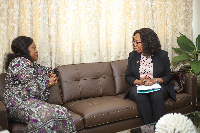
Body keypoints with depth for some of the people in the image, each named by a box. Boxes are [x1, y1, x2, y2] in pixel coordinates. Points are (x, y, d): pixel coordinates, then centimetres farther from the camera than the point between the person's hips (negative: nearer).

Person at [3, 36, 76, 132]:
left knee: (63, 113, -19)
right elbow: (32, 87, -13)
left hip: (33, 101, 9)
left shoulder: (29, 63, 25)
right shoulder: (19, 62, -4)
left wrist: (50, 77, 16)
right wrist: (48, 82, 3)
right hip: (19, 104, -8)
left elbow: (46, 70, 40)